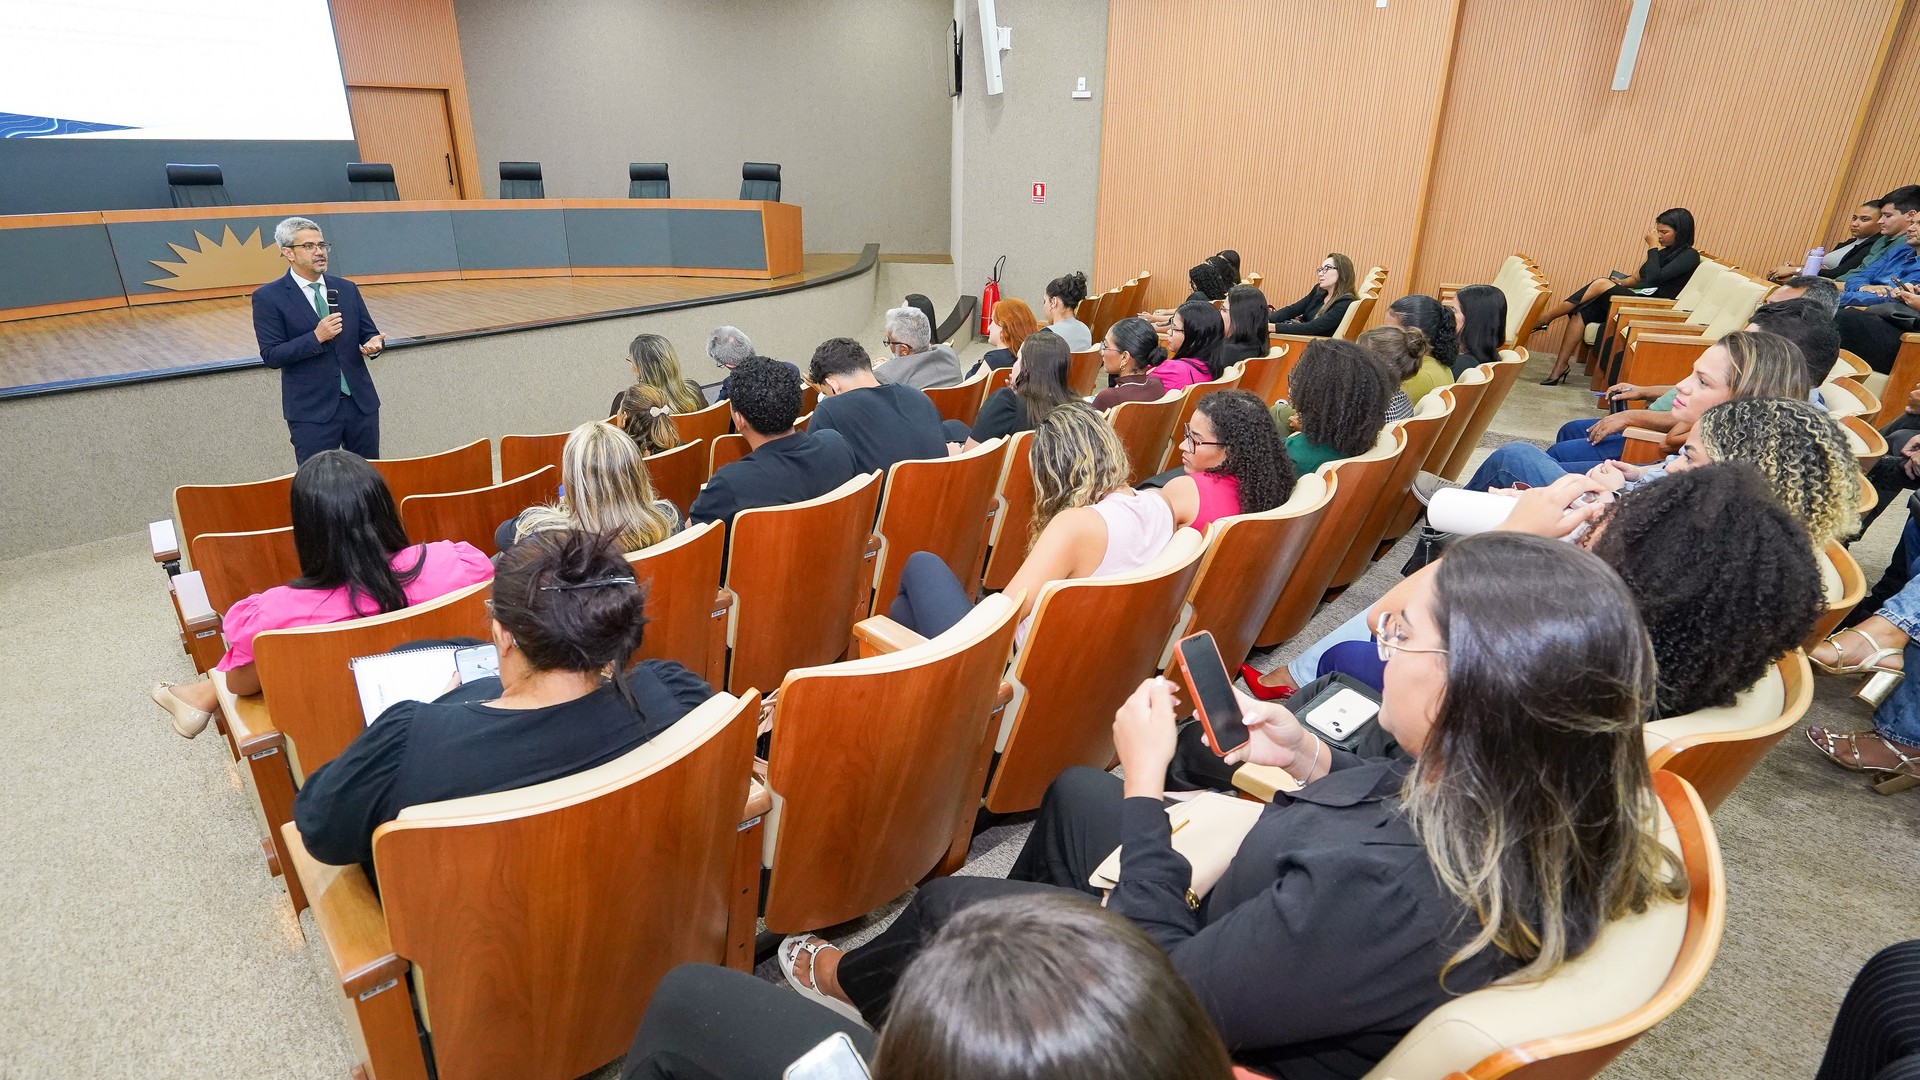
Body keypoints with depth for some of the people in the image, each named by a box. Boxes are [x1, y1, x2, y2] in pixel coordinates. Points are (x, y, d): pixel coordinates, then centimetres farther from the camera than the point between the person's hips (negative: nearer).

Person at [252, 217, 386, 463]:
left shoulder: (347, 289, 10)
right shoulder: (268, 297, -3)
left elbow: (369, 332, 13)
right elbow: (271, 356, -8)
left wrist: (374, 343, -11)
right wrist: (316, 337, -20)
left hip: (361, 403, 4)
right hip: (312, 411, -4)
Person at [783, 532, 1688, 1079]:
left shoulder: (1383, 895, -45)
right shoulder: (1542, 811, -20)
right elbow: (1407, 812, 4)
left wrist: (1145, 785, -24)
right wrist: (1316, 761, -8)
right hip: (1261, 942, 7)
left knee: (948, 905, 10)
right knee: (1074, 791, 22)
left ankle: (858, 984, 46)